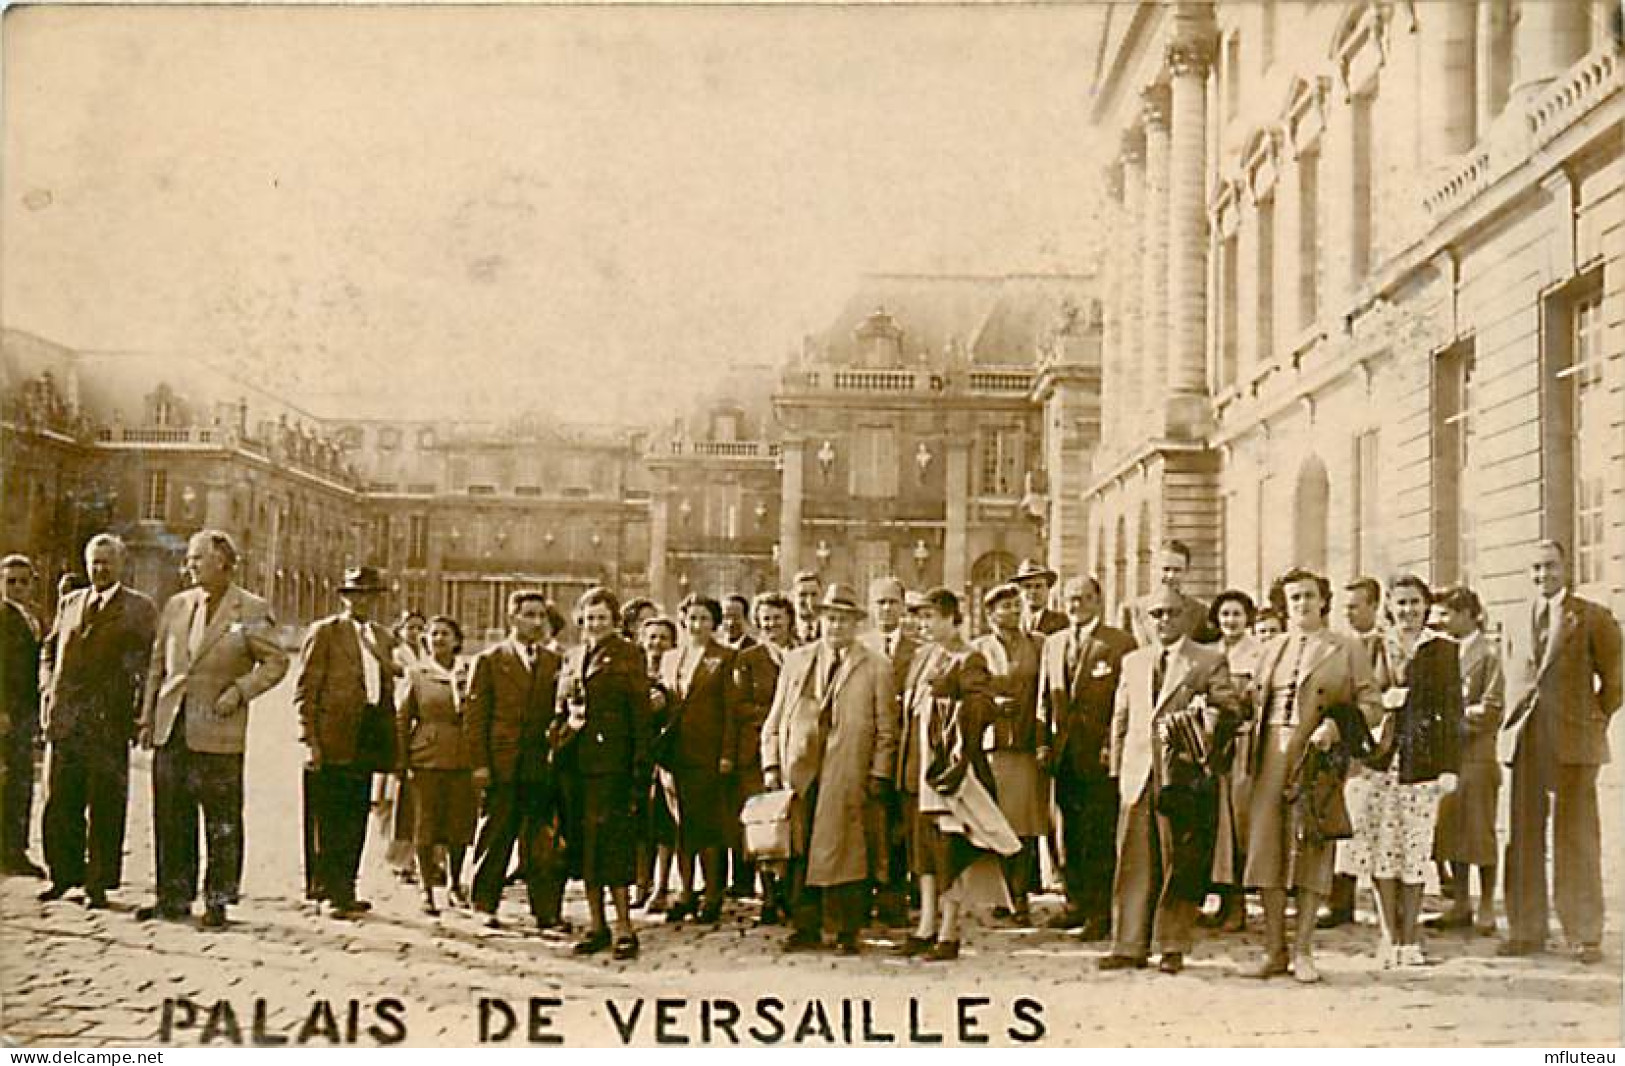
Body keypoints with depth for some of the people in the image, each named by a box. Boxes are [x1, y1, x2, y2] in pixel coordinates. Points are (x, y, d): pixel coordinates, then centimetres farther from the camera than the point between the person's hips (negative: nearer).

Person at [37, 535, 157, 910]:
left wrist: (138, 710, -7)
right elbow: (49, 650, 25)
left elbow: (152, 663, 1)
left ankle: (99, 883, 6)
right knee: (59, 803, 6)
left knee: (105, 807, -1)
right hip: (65, 718, 4)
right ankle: (63, 874, 19)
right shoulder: (69, 604, 16)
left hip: (110, 723, -4)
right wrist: (49, 690, 11)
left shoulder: (140, 609, 4)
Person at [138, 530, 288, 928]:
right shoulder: (176, 606, 12)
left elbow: (276, 661, 0)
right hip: (171, 728, 5)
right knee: (170, 819, 8)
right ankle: (174, 898, 18)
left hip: (218, 731, -4)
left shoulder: (252, 610, -2)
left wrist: (238, 691, -12)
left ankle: (217, 901, 9)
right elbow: (157, 666, 16)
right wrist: (147, 717, 11)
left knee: (221, 822, 0)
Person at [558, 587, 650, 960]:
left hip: (611, 759, -6)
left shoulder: (627, 654, 0)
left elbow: (640, 712, -5)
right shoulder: (573, 657, 17)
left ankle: (624, 926, -6)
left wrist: (640, 767, -11)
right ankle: (597, 925, 14)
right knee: (583, 841, 7)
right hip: (577, 760, 6)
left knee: (610, 839, -11)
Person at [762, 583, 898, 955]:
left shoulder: (876, 668, 8)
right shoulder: (795, 660, 16)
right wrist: (771, 764, 6)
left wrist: (877, 775, -3)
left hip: (846, 777, -3)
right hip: (797, 771, 3)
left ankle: (848, 933, 5)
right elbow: (775, 719, 15)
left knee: (843, 851, -4)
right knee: (799, 851, 2)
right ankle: (807, 929, 11)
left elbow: (885, 730, 6)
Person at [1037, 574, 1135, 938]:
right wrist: (1044, 742, 7)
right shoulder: (1053, 643, 16)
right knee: (1069, 832, 11)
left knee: (1101, 836, -4)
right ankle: (1077, 902, 20)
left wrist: (1112, 745, -14)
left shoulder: (1120, 643, -2)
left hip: (1100, 754, -5)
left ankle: (1102, 911, 1)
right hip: (1064, 754, 6)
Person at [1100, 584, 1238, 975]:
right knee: (1133, 860, 1)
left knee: (1180, 863, -1)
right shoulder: (1132, 661, 19)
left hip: (1185, 776, -3)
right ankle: (1129, 945, 6)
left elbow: (1227, 709, 0)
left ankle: (1172, 947, 8)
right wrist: (1118, 765, 13)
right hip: (1138, 775, 3)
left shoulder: (1211, 660, 7)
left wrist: (1204, 721, -20)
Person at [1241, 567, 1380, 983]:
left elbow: (1371, 704, 3)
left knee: (1311, 850, -4)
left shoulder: (1347, 649, 6)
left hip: (1317, 758, -3)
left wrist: (1335, 725, -14)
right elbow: (1253, 701, 20)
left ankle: (1303, 951, 3)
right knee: (1266, 847, 0)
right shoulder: (1271, 649, 18)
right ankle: (1274, 950, 8)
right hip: (1270, 757, 4)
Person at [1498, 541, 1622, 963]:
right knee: (1524, 836, 5)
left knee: (1576, 838, -1)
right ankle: (1526, 930, 12)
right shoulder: (1515, 620, 15)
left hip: (1573, 740, -4)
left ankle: (1586, 936, 5)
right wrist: (1511, 727, 12)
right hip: (1524, 740, 4)